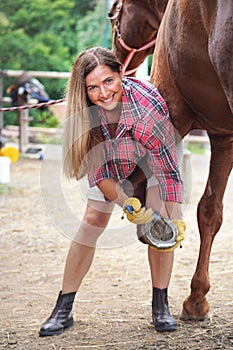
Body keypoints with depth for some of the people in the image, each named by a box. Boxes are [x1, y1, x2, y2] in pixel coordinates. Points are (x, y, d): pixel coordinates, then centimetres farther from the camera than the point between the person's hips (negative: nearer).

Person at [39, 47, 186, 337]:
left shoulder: (149, 100, -39)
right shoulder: (84, 113, -30)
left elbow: (167, 163, -33)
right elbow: (100, 171, -22)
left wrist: (175, 218, -36)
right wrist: (128, 205, -36)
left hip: (151, 159, -1)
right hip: (111, 166, 2)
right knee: (92, 223, -8)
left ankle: (161, 306, -7)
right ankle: (63, 310, -3)